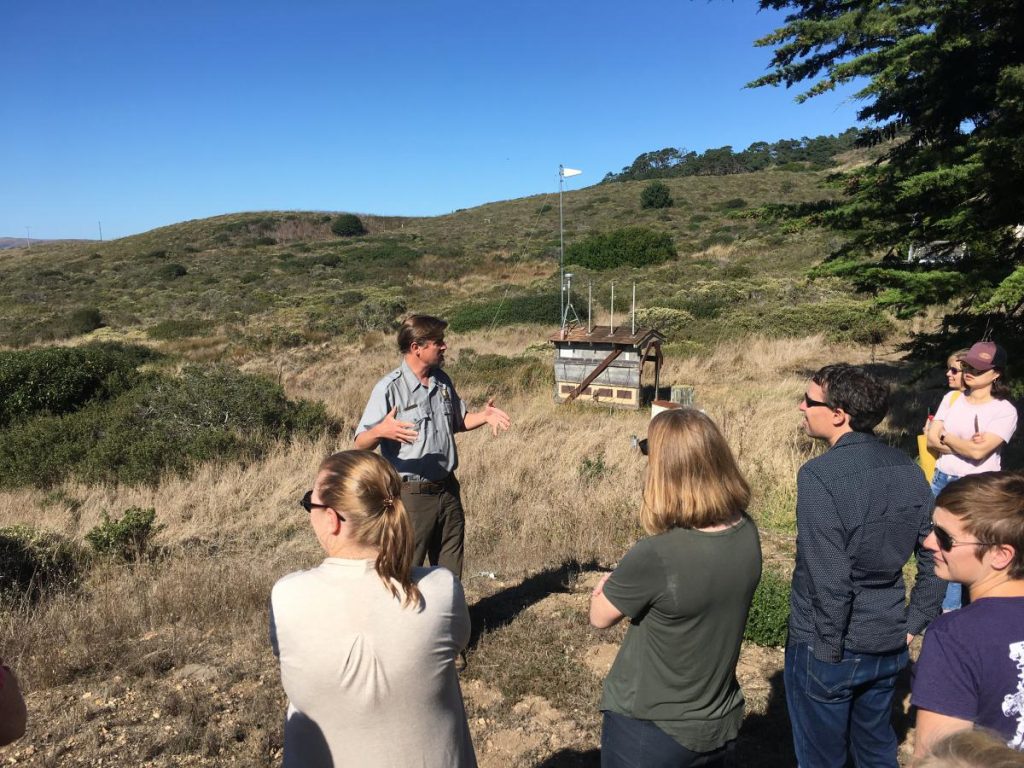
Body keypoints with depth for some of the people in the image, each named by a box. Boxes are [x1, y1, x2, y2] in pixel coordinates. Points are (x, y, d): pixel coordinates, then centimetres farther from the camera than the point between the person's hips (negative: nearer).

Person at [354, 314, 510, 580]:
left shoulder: (443, 381, 7)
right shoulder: (389, 388, -14)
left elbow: (458, 422, 22)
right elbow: (361, 444, -17)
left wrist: (483, 415, 2)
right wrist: (380, 431, -40)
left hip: (448, 489, 6)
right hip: (411, 494, -6)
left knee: (450, 572, 17)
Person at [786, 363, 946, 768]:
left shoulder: (820, 474, -24)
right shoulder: (906, 468, -2)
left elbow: (829, 578, -25)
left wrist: (829, 648, -12)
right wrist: (913, 623, 11)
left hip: (826, 647, -6)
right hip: (888, 644, 7)